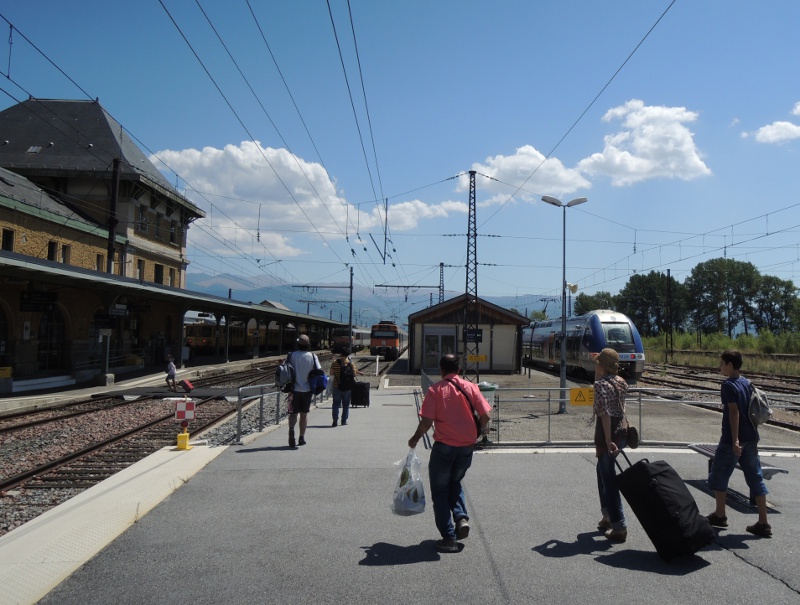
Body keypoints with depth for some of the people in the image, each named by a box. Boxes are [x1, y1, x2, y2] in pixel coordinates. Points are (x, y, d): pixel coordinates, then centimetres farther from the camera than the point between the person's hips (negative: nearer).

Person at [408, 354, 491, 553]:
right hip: (467, 446, 4)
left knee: (440, 491, 10)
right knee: (455, 483, 28)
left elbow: (427, 421, -12)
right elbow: (485, 415, -2)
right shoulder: (470, 387, 2)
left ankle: (449, 537, 8)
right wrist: (481, 430, 19)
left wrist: (415, 439, 4)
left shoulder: (435, 390, -7)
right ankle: (461, 518, 8)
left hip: (444, 446, -4)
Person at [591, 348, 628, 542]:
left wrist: (608, 440, -27)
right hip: (622, 430, 9)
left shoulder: (601, 384, -16)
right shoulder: (621, 382, 8)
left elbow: (605, 413, -24)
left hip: (607, 433, -9)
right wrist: (599, 361, 26)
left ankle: (619, 527, 2)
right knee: (602, 470, 25)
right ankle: (608, 516, 32)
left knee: (609, 478, -1)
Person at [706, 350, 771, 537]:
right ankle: (763, 523, 9)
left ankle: (720, 516, 16)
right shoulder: (747, 383, 10)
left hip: (733, 440, -8)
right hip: (751, 439, 8)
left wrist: (735, 440, -24)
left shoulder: (728, 385, -14)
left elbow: (734, 412, -21)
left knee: (718, 476, 8)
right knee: (755, 478, 8)